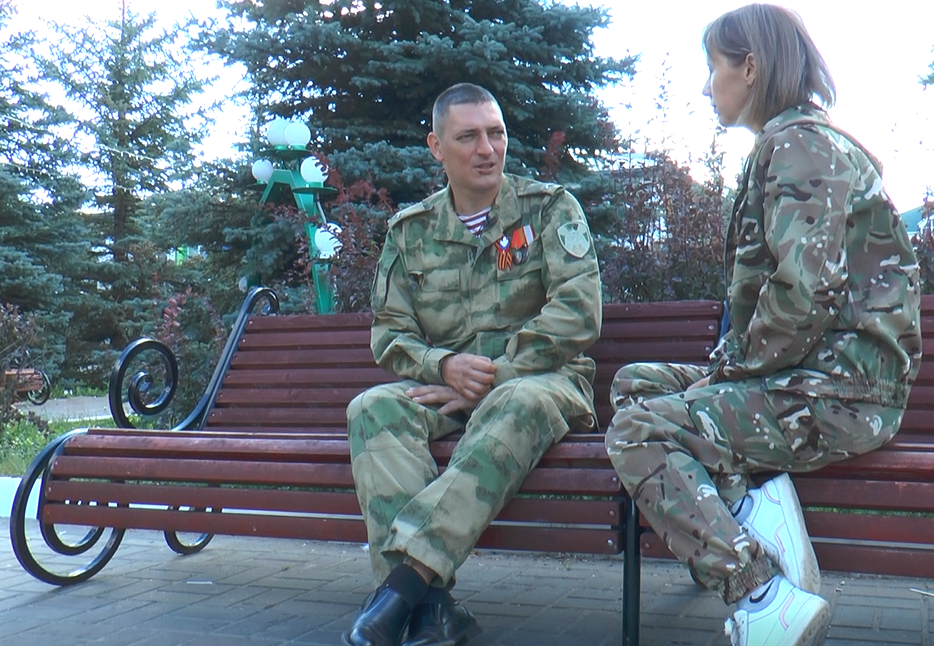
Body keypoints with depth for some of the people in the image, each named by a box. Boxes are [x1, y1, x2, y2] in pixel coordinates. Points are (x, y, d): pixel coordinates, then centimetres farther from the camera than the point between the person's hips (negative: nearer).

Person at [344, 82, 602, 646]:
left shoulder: (549, 208, 5)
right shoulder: (411, 230, 14)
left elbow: (577, 314, -8)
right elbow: (389, 332, 9)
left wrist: (489, 380, -15)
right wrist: (444, 367, -13)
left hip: (541, 378, -3)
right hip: (446, 388, 3)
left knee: (517, 405, -38)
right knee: (373, 408, -28)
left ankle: (406, 578, -43)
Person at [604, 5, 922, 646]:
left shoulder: (802, 143, -11)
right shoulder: (780, 147, 21)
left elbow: (807, 290, -24)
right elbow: (757, 292, 22)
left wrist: (735, 371, -11)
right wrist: (727, 365, 8)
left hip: (841, 391, -10)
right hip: (801, 373, 10)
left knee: (638, 432, -18)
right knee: (635, 382, 11)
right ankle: (753, 499, -7)